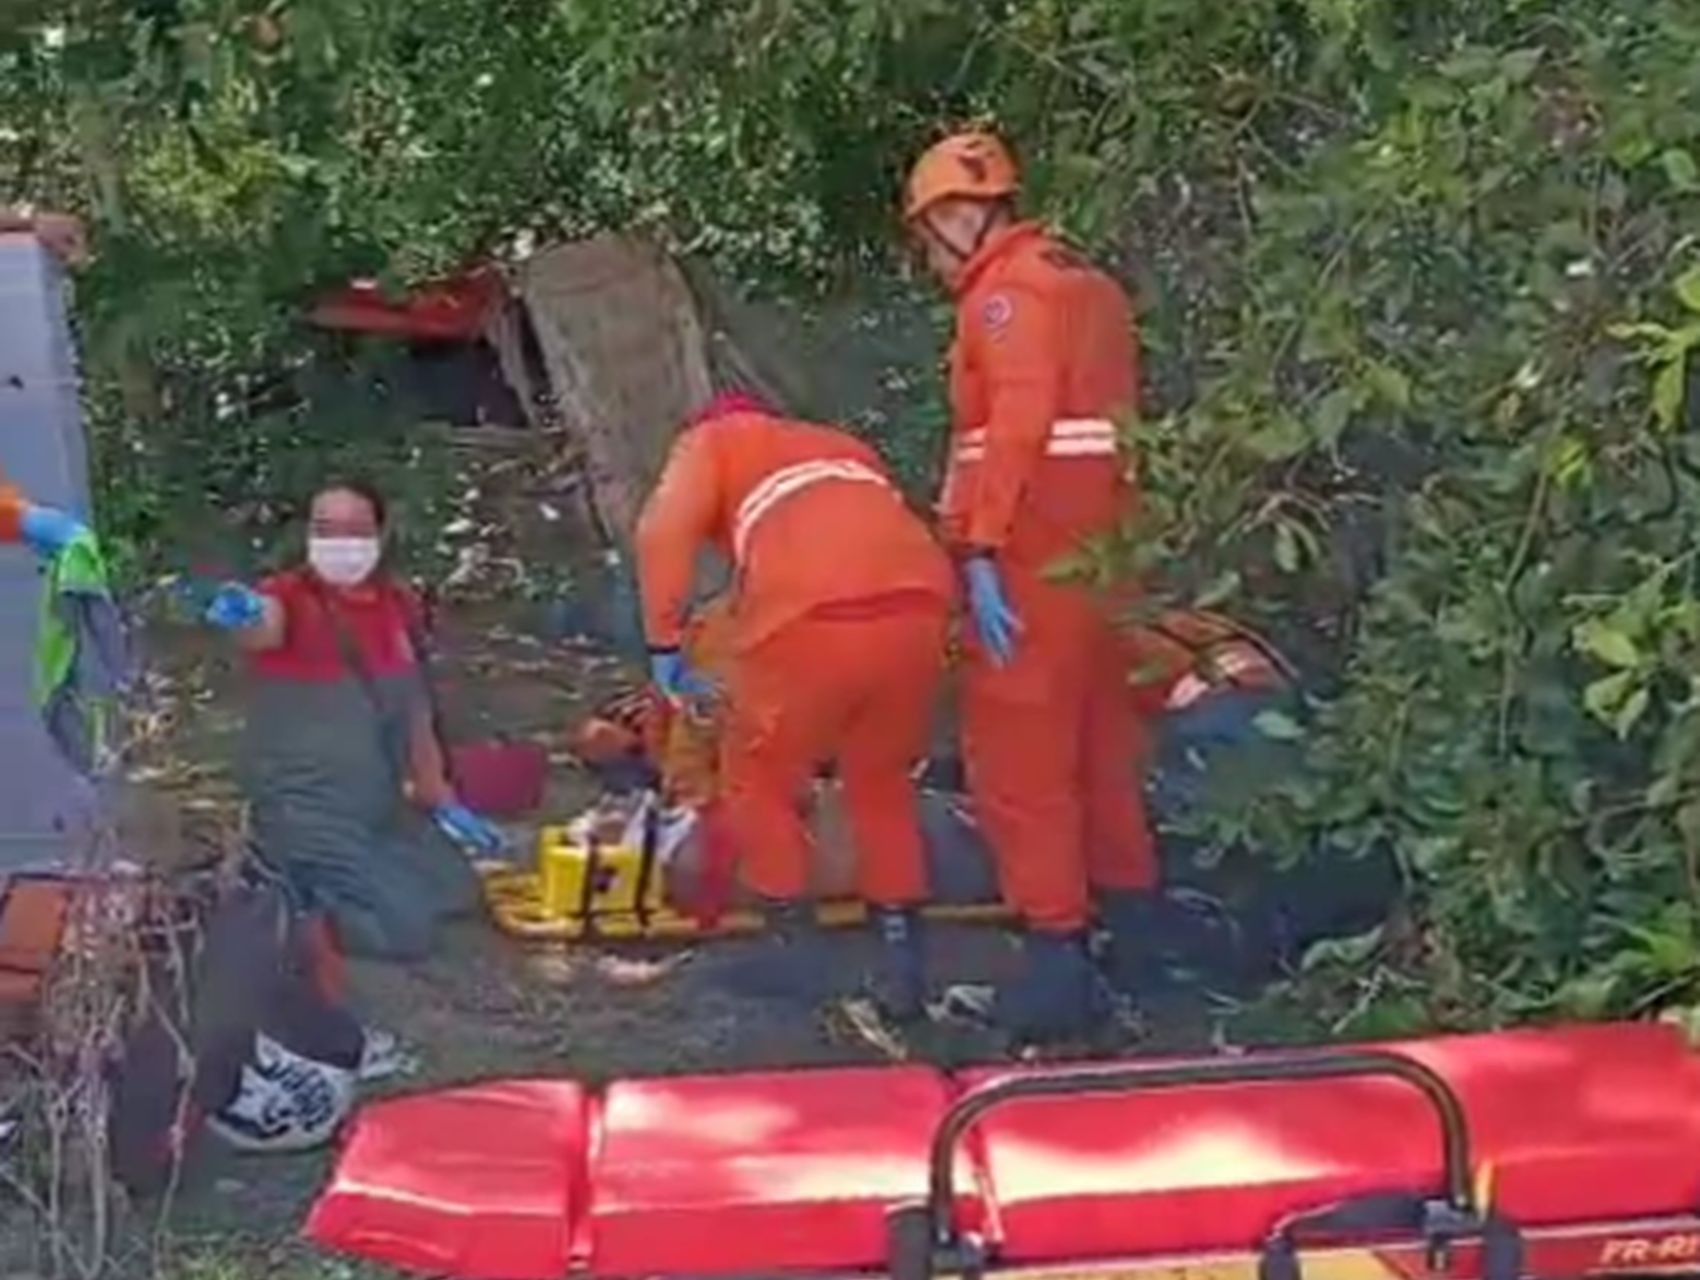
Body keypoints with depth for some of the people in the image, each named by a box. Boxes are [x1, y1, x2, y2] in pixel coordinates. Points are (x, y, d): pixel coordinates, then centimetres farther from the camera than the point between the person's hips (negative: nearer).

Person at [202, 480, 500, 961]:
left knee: (455, 892, 19)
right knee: (405, 930, -15)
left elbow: (415, 711, 12)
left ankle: (307, 888, 22)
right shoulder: (290, 596, -17)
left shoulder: (400, 606, 2)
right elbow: (264, 627, -42)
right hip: (306, 807, -7)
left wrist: (442, 804, 15)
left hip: (382, 805, 7)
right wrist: (245, 618, -66)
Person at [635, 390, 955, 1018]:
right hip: (917, 606, 5)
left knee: (758, 780, 19)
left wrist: (664, 644, 9)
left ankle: (795, 947, 22)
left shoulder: (711, 441, 23)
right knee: (882, 784, 24)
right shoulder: (845, 448, 39)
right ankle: (901, 960, 25)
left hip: (813, 616, -5)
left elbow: (663, 532, 3)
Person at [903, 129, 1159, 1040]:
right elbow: (1109, 420, 15)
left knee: (1021, 759, -5)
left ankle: (1057, 957, -5)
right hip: (1102, 550, 9)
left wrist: (980, 551, -22)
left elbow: (1017, 424, -20)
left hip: (1033, 561, -9)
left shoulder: (1008, 290, -7)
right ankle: (1132, 929, 27)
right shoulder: (1088, 284, 20)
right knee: (1099, 745, 18)